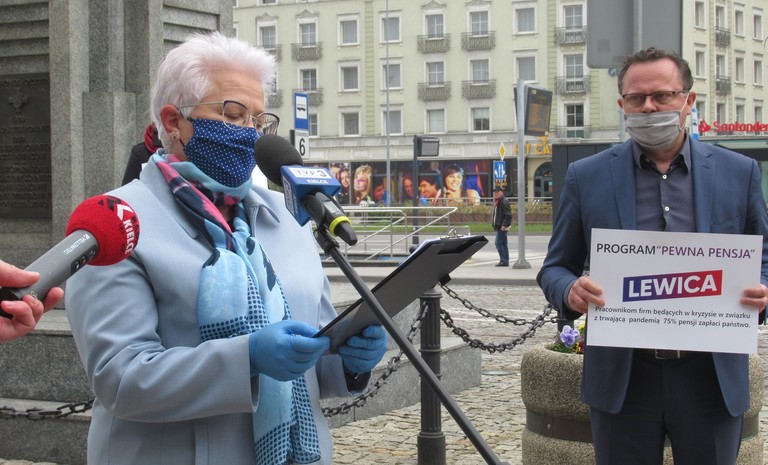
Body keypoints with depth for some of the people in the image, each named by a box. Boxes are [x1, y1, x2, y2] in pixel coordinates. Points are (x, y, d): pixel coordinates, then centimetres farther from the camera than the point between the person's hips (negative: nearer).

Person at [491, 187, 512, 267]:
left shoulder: (504, 202, -15)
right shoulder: (497, 201, 17)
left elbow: (508, 215, -21)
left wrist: (504, 225, -24)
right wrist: (493, 222, 17)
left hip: (502, 227, -10)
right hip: (499, 226, 10)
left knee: (498, 243, -11)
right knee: (503, 243, 11)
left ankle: (504, 261, -10)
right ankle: (505, 261, 15)